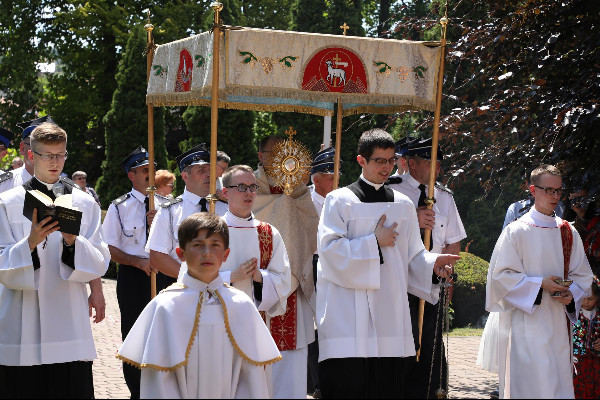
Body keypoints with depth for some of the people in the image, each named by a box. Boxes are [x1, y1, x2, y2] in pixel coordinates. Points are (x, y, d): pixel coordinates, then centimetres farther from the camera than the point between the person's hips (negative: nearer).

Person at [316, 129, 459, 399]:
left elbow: (413, 256, 14)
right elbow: (330, 250, -9)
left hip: (389, 316, 4)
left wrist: (432, 265, -6)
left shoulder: (403, 205, 15)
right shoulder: (340, 201, 1)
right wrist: (375, 243, -8)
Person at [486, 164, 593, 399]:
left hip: (558, 323, 5)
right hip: (525, 324, -5)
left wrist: (572, 294, -7)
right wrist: (540, 284, -15)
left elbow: (582, 274, 14)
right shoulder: (516, 231, -4)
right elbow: (501, 274, -7)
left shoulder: (568, 233, 10)